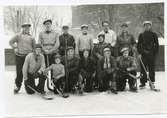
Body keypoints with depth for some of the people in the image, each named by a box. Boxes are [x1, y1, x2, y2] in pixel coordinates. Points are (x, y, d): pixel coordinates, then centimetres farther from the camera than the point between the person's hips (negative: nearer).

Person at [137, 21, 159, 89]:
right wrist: (139, 53, -1)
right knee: (143, 69, 0)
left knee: (151, 68, 2)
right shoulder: (141, 35, 10)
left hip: (151, 54, -1)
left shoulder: (154, 35, 6)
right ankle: (143, 83, 6)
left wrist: (156, 53, -4)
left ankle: (152, 82, 11)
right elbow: (138, 45, 10)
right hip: (143, 54, 1)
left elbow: (156, 45, 5)